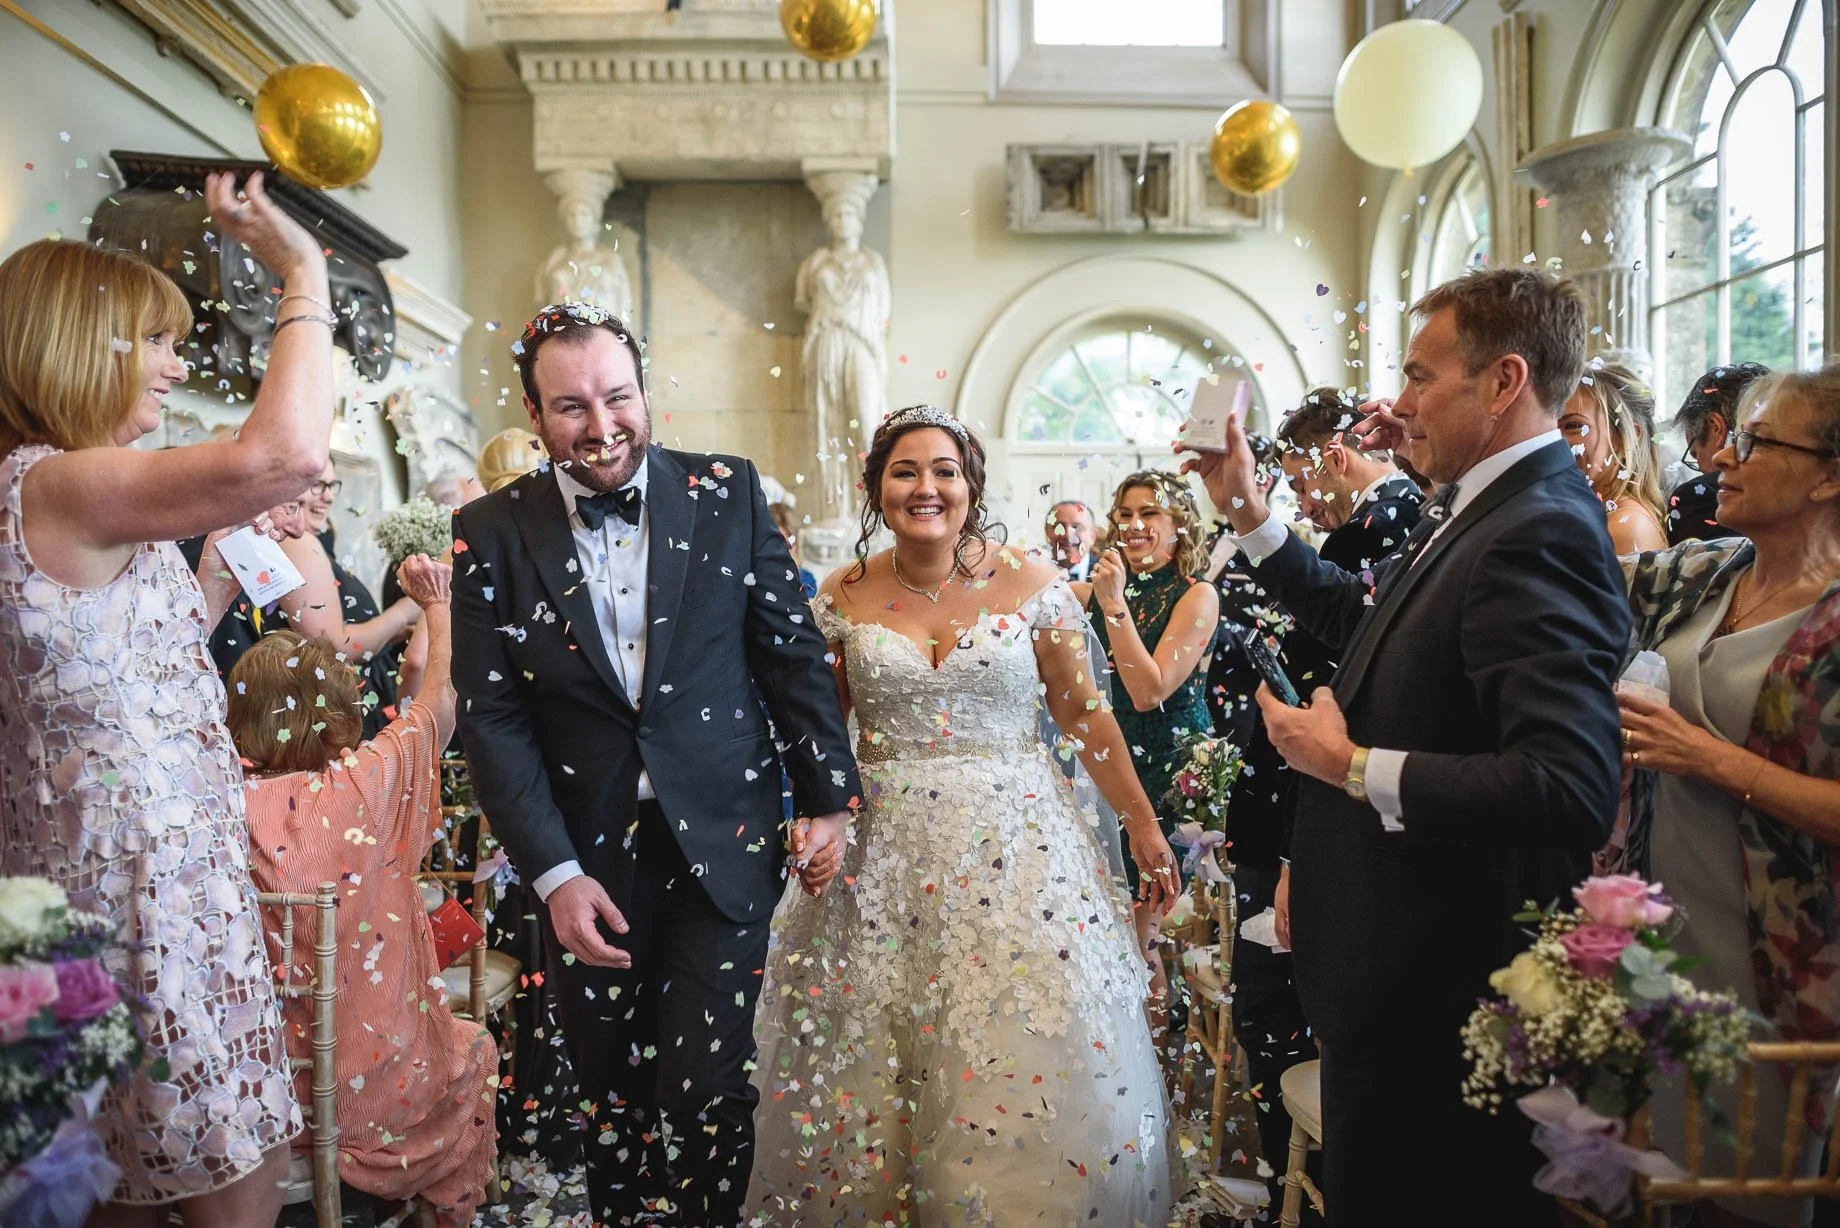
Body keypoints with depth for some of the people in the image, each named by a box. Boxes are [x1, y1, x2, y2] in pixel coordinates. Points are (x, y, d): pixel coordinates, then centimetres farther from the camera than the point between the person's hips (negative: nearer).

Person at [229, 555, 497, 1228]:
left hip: (266, 1075, 4)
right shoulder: (367, 783, -19)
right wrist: (437, 606, 11)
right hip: (383, 1077, -3)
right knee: (473, 1045, 30)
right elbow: (440, 702, -4)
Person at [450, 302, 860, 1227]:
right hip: (584, 861, 1)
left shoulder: (728, 495, -1)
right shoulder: (491, 532, -2)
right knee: (609, 1095, 14)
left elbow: (794, 654, 3)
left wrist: (827, 797, 2)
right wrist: (553, 872, -10)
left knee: (704, 1093, -1)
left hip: (722, 846, -1)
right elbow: (492, 716, -3)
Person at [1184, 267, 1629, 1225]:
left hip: (1436, 987, -9)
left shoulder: (1537, 535, -24)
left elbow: (1572, 787, -33)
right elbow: (1361, 622, 18)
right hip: (1395, 964, 9)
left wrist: (1354, 767, -23)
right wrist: (1248, 511, 13)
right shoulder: (1474, 511, 5)